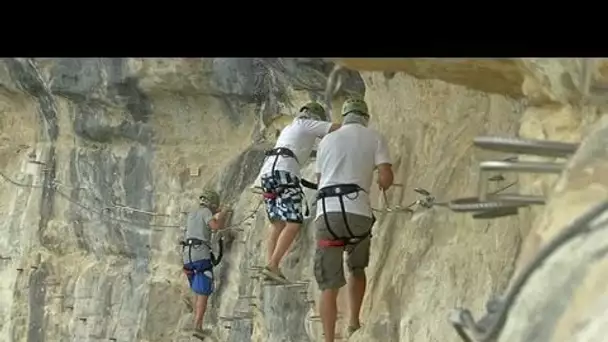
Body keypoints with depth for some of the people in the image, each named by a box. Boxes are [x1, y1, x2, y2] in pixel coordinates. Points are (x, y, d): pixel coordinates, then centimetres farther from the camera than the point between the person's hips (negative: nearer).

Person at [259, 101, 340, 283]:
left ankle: (271, 267, -3)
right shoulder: (307, 124, 10)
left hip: (267, 172, 9)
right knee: (293, 223, -14)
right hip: (284, 171, -9)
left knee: (278, 224, 9)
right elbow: (338, 128, 5)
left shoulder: (288, 128, 33)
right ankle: (272, 265, -26)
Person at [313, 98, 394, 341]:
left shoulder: (327, 140, 19)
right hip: (357, 212, -1)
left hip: (327, 213, 1)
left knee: (329, 284, 1)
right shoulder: (375, 138, 10)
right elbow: (387, 178, -1)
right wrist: (382, 185, 23)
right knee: (357, 268, 27)